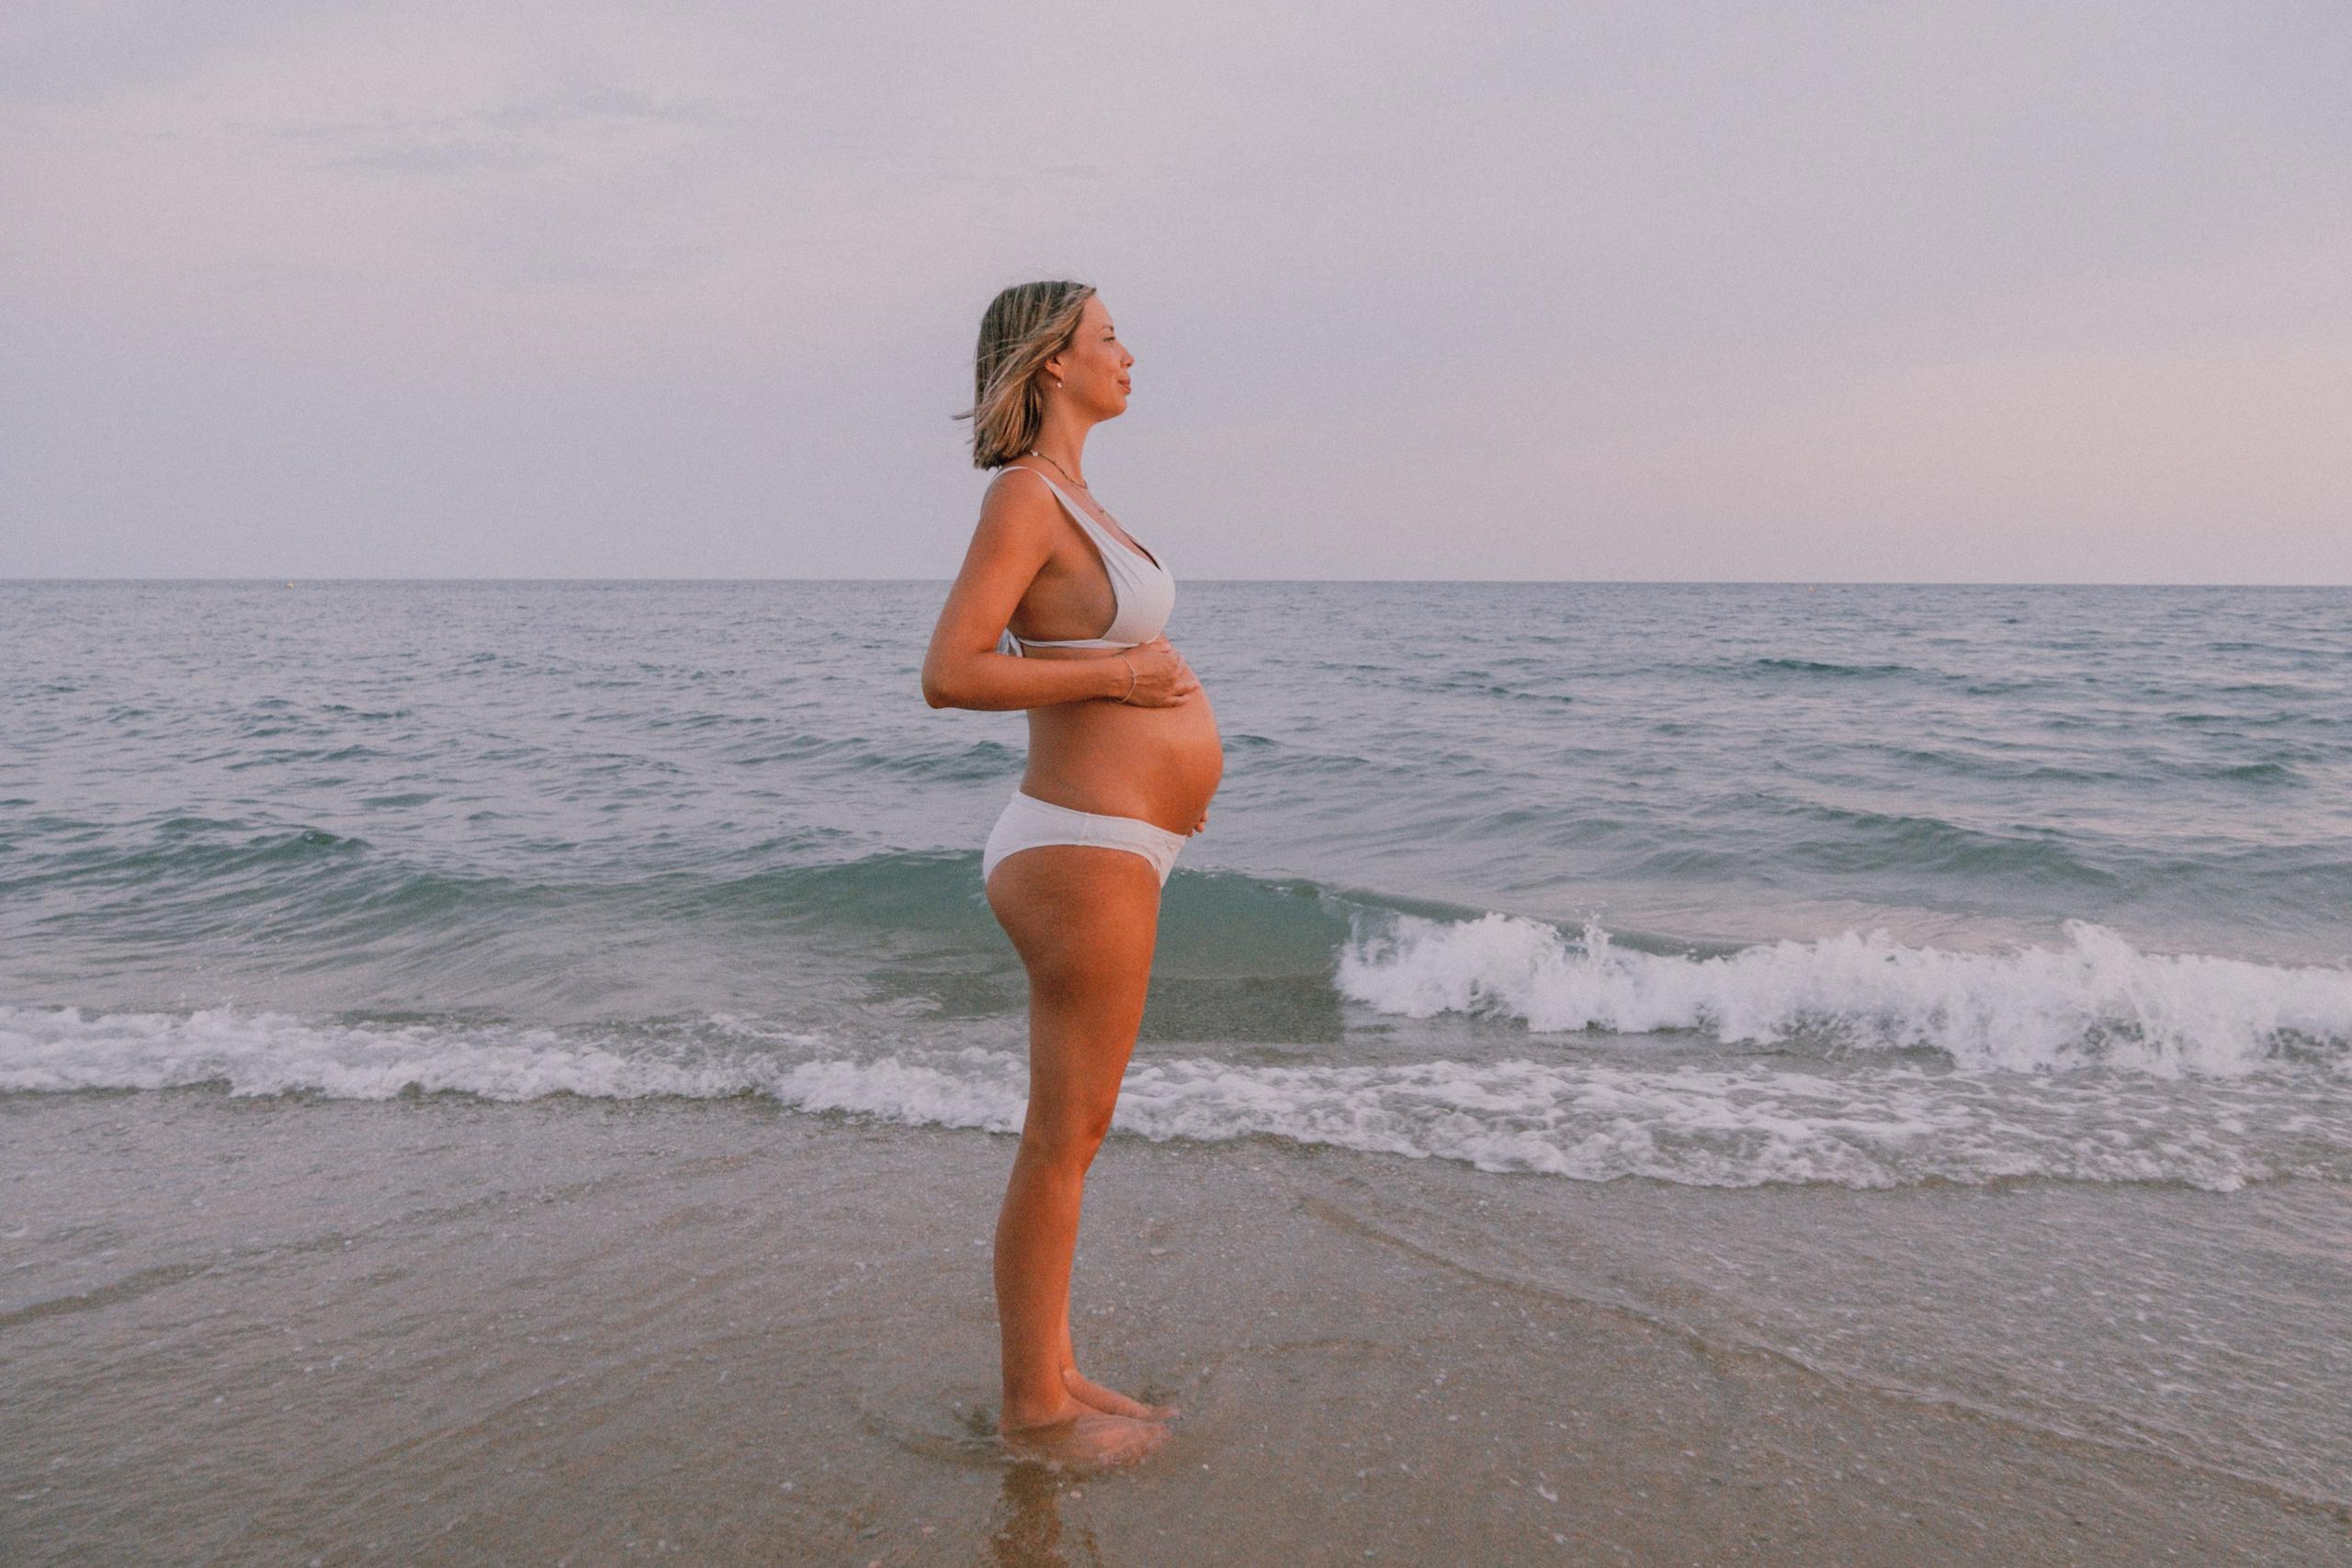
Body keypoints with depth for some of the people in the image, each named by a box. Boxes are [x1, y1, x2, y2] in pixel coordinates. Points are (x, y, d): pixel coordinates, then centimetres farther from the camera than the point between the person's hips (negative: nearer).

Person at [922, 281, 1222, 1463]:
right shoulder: (1022, 494, -14)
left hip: (1106, 847, 10)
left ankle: (1049, 1368, 30)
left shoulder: (1064, 495, 15)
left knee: (1074, 1130, 16)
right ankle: (1033, 1411, 16)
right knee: (1064, 1140, 1)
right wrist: (1118, 676, -17)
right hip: (1085, 852, -10)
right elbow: (948, 676, -22)